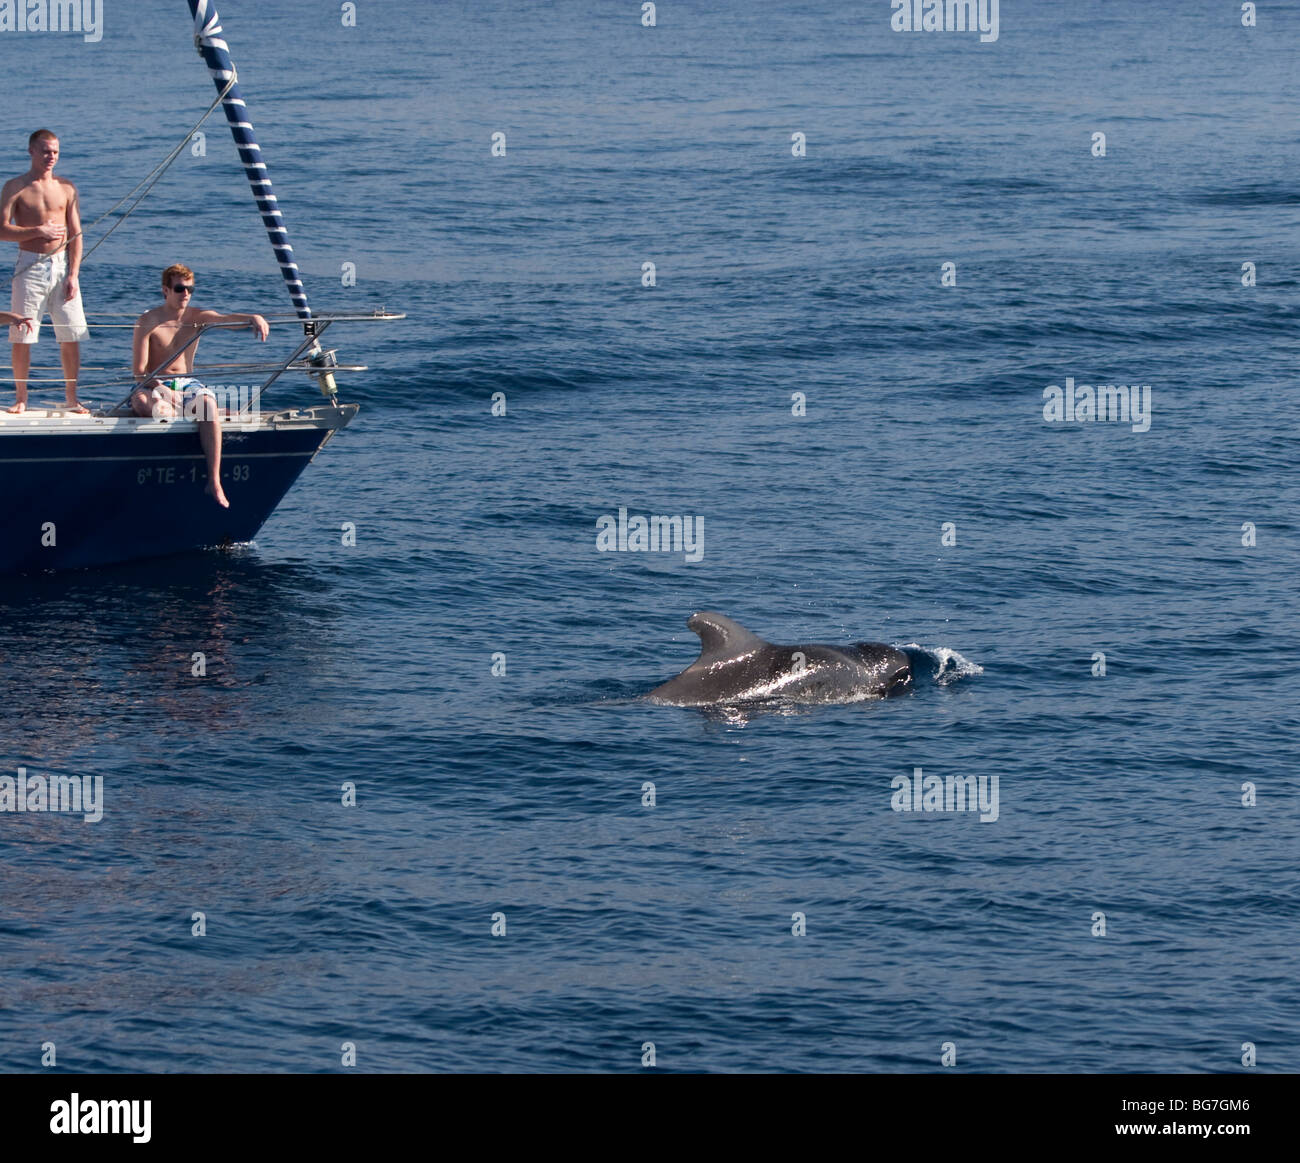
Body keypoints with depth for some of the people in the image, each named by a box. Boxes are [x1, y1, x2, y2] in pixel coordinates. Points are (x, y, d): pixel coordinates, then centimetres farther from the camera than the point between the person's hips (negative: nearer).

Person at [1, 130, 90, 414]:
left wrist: (73, 275, -3)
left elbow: (75, 234, 6)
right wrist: (39, 231, -13)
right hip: (30, 265, -2)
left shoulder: (66, 188, 8)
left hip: (62, 265, 2)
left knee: (71, 336, 0)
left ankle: (72, 398, 8)